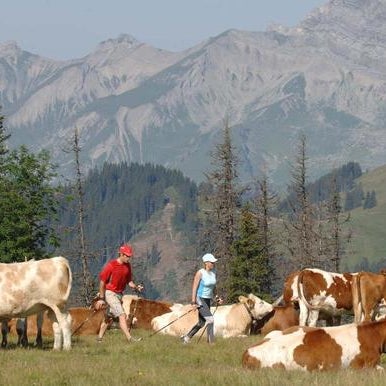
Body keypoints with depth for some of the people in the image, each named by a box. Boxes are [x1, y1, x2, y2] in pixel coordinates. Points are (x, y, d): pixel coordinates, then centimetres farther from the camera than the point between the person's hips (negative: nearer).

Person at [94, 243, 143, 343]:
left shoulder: (127, 266, 4)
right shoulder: (111, 265, -17)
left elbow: (129, 280, 14)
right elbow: (102, 281, -14)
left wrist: (136, 287, -7)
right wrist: (101, 298, -16)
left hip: (119, 294, 8)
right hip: (110, 293, -8)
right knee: (122, 315, -18)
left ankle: (100, 338, 28)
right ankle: (130, 338, -24)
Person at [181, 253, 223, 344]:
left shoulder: (213, 272, 5)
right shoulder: (200, 273, -16)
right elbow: (194, 287, -15)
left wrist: (216, 297, 11)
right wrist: (193, 302, -19)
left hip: (207, 300, 8)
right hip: (199, 299, -8)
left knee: (202, 323, 14)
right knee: (210, 319, -16)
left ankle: (187, 337, 29)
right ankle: (211, 342, -12)